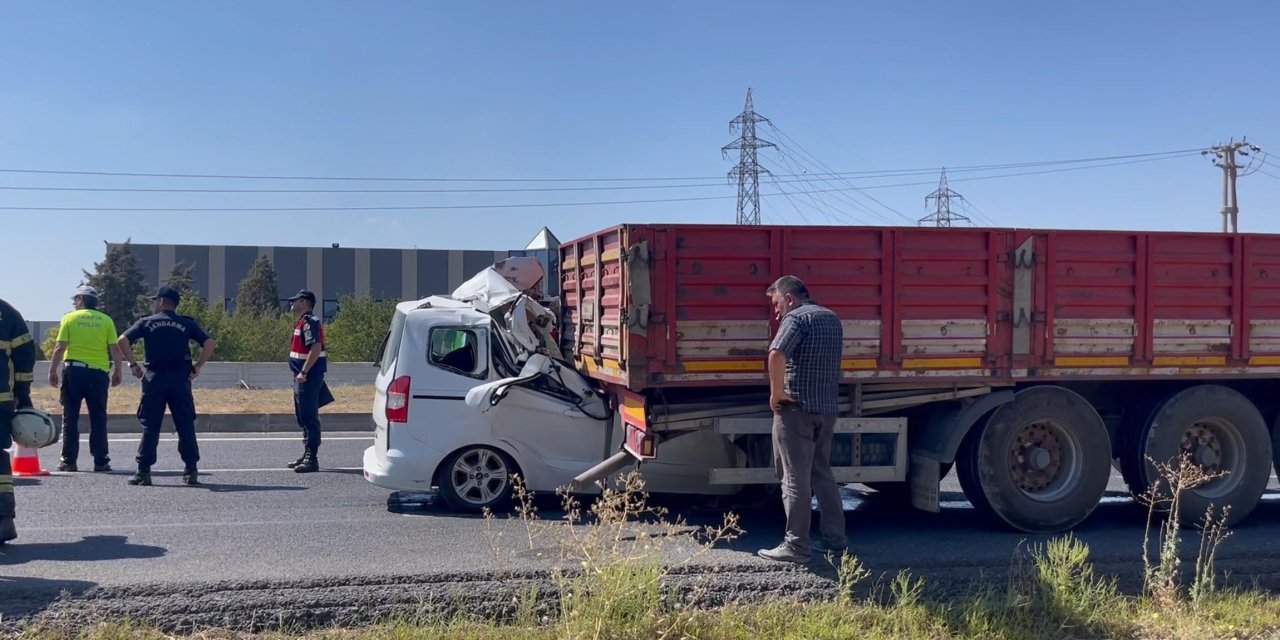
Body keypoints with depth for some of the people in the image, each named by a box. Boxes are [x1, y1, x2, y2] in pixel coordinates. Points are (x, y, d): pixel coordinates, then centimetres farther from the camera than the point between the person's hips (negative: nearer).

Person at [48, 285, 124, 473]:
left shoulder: (69, 318, 1)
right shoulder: (106, 320, 4)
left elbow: (60, 348, -5)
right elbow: (115, 349, -1)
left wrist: (52, 371, 2)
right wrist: (118, 371, 9)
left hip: (74, 371, -1)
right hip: (99, 372, 1)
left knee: (70, 418, 8)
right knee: (98, 419, 6)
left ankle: (69, 460, 9)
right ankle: (101, 462, 4)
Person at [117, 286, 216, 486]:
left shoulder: (147, 322, 6)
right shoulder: (187, 324, 9)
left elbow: (123, 340, -6)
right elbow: (210, 343, -1)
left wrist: (133, 364, 1)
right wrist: (198, 367, 3)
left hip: (154, 379, -1)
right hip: (181, 379, 1)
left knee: (150, 427, 4)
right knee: (186, 426, 5)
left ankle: (143, 472, 4)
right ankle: (191, 471, 5)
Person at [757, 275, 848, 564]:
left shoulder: (796, 318, -12)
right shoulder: (833, 319, 16)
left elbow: (777, 355, -28)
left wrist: (776, 393, -20)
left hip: (797, 409, -8)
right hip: (828, 408, 8)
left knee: (795, 478, -4)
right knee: (823, 474, 17)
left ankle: (796, 546, -1)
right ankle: (835, 538, 21)